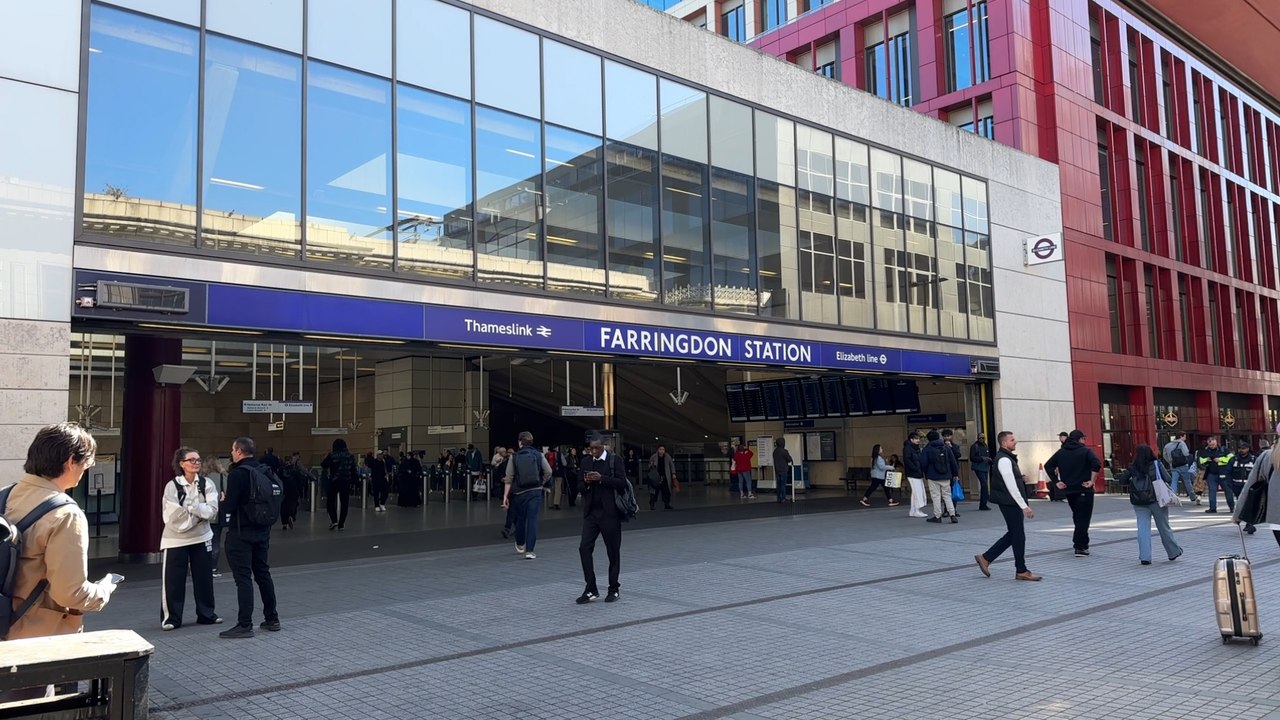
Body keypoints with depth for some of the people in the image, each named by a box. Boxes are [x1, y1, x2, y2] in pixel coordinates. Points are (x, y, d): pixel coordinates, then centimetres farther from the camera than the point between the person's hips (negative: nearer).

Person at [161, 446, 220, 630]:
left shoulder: (207, 484, -1)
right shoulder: (172, 486, -9)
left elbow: (212, 510, -11)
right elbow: (173, 516, -17)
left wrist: (190, 508, -19)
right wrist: (199, 511, -13)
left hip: (202, 537, 3)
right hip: (176, 540, -3)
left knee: (204, 578, 11)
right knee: (173, 580, 0)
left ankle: (206, 614, 24)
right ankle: (171, 617, 14)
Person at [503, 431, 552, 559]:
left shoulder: (514, 457, -1)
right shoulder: (539, 455, 1)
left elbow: (509, 478, -4)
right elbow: (548, 472, -7)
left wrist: (505, 496, -2)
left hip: (519, 492, 1)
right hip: (535, 491, -1)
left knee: (520, 518, 17)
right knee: (532, 519, -1)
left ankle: (520, 545, 37)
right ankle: (529, 550, -5)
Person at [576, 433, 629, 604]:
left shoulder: (615, 460, -3)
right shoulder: (586, 461, 10)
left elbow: (622, 483, -11)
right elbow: (581, 487, 14)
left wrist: (601, 478, -20)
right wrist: (586, 482, -8)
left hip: (610, 512, -4)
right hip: (591, 512, 4)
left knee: (613, 551, 4)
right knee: (584, 548, -6)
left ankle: (614, 589, 16)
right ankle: (591, 589, 1)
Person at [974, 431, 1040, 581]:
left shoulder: (1008, 458, 15)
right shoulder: (1004, 460, -18)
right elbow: (1011, 487, -22)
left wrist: (1024, 505, 21)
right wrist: (1025, 506, -20)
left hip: (1011, 503, 10)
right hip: (1009, 503, -10)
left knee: (1013, 534, 14)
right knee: (1018, 536, -2)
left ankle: (985, 558, 17)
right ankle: (1021, 571, 8)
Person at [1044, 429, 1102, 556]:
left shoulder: (1061, 452, 8)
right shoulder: (1085, 451, -6)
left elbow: (1048, 466, 4)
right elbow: (1096, 464, -22)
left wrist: (1056, 482, 4)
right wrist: (1092, 481, -16)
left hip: (1068, 490, 5)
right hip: (1084, 490, -5)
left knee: (1077, 517, 21)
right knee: (1083, 518, -1)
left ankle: (1081, 543, 26)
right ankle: (1080, 547, -5)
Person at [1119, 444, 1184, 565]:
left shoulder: (1133, 468, -2)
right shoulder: (1157, 464, -7)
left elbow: (1122, 480, -1)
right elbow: (1167, 478, -11)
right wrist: (1169, 471, 8)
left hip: (1139, 502, 1)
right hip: (1156, 500, -1)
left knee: (1143, 527, 2)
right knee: (1164, 527, 13)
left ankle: (1144, 556, -4)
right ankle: (1173, 552, 29)